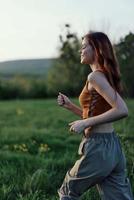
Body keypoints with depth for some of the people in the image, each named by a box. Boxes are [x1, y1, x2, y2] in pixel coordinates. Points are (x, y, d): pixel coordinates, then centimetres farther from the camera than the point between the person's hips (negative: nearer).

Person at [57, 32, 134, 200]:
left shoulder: (95, 76, -13)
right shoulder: (106, 75, 15)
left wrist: (85, 123, -20)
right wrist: (70, 106, 14)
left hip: (98, 148, -9)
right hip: (113, 148, 9)